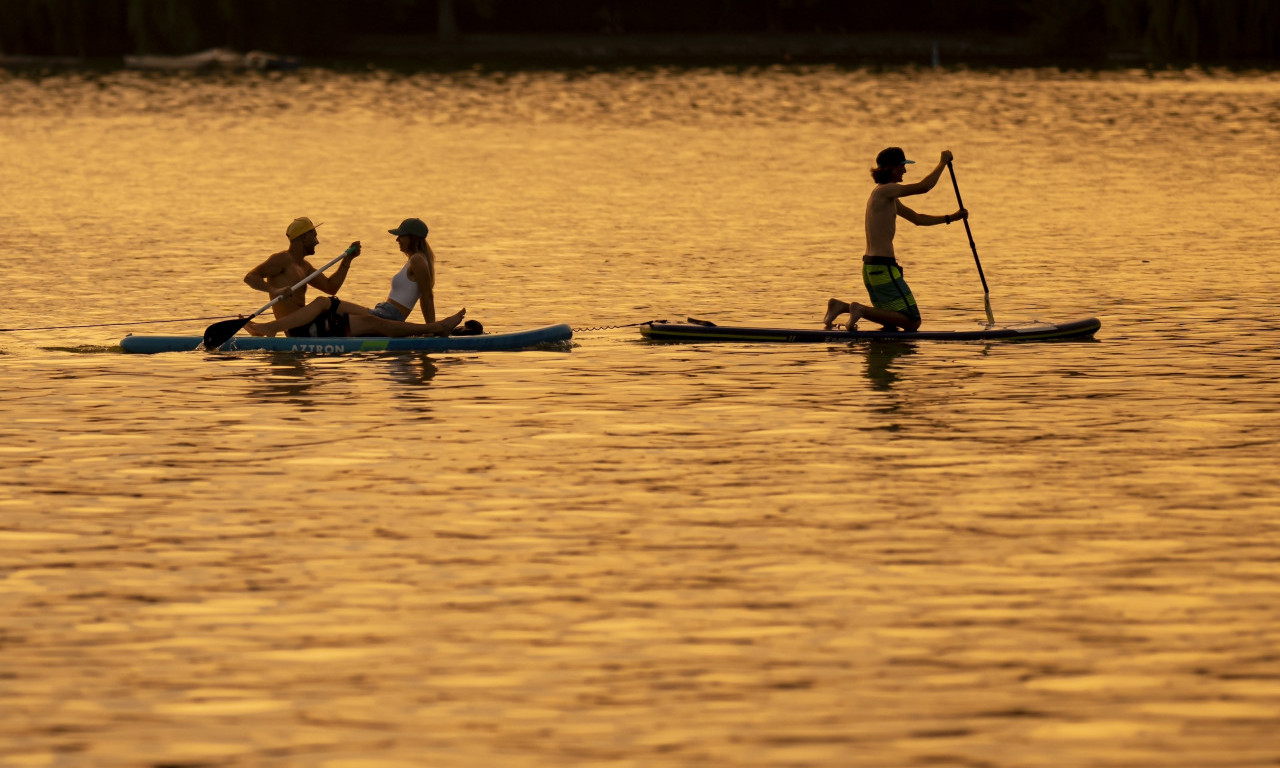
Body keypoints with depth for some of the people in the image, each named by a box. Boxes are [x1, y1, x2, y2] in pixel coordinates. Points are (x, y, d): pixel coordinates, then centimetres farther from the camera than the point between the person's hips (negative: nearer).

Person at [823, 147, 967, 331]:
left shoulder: (887, 196, 17)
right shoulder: (884, 191, -14)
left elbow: (917, 219, 23)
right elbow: (924, 187, -18)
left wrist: (951, 218, 18)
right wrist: (943, 162, -5)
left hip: (870, 266, 10)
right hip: (883, 268, -10)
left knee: (891, 323, 20)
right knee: (912, 322, -7)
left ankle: (841, 306, 11)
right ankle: (861, 309, -15)